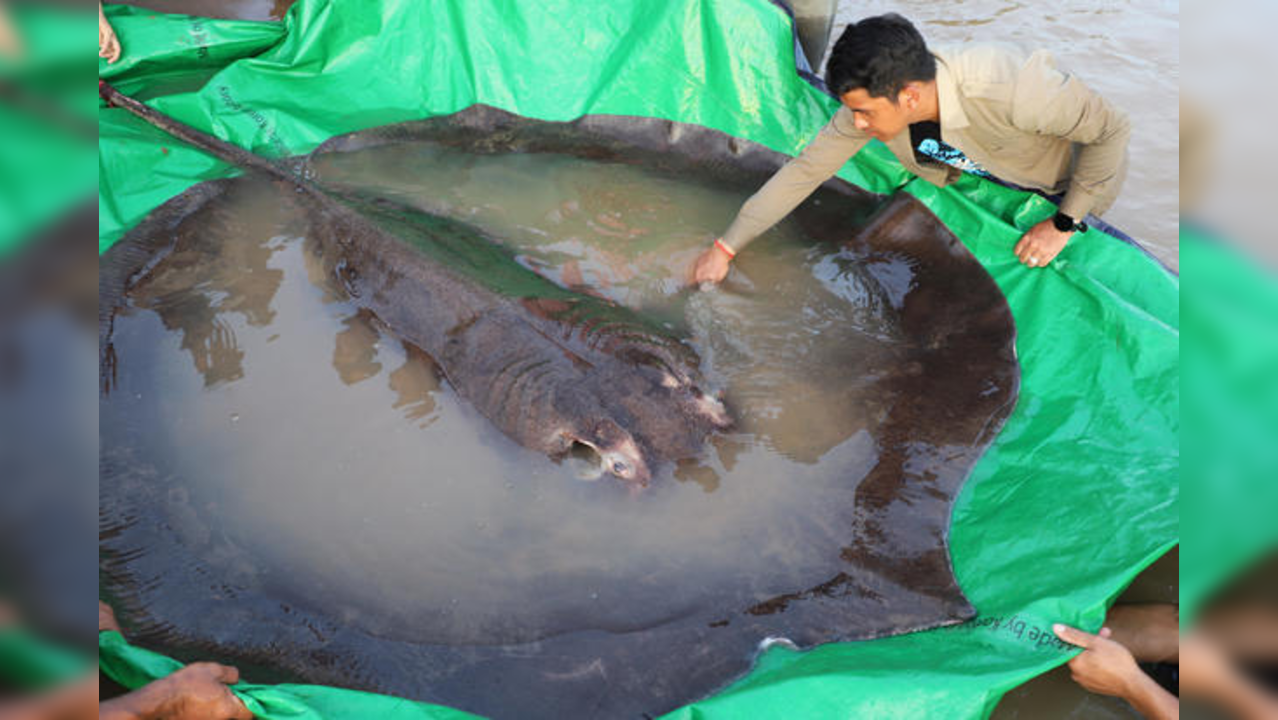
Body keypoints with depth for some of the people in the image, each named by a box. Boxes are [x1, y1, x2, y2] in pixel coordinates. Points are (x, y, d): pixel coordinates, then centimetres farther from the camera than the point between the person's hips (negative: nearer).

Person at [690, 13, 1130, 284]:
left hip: (1071, 182, -5)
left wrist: (1064, 224, -26)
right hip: (992, 174, 5)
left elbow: (1112, 130, -31)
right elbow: (805, 171, -21)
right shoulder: (876, 98, -28)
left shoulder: (1009, 89, -46)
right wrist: (726, 247, -21)